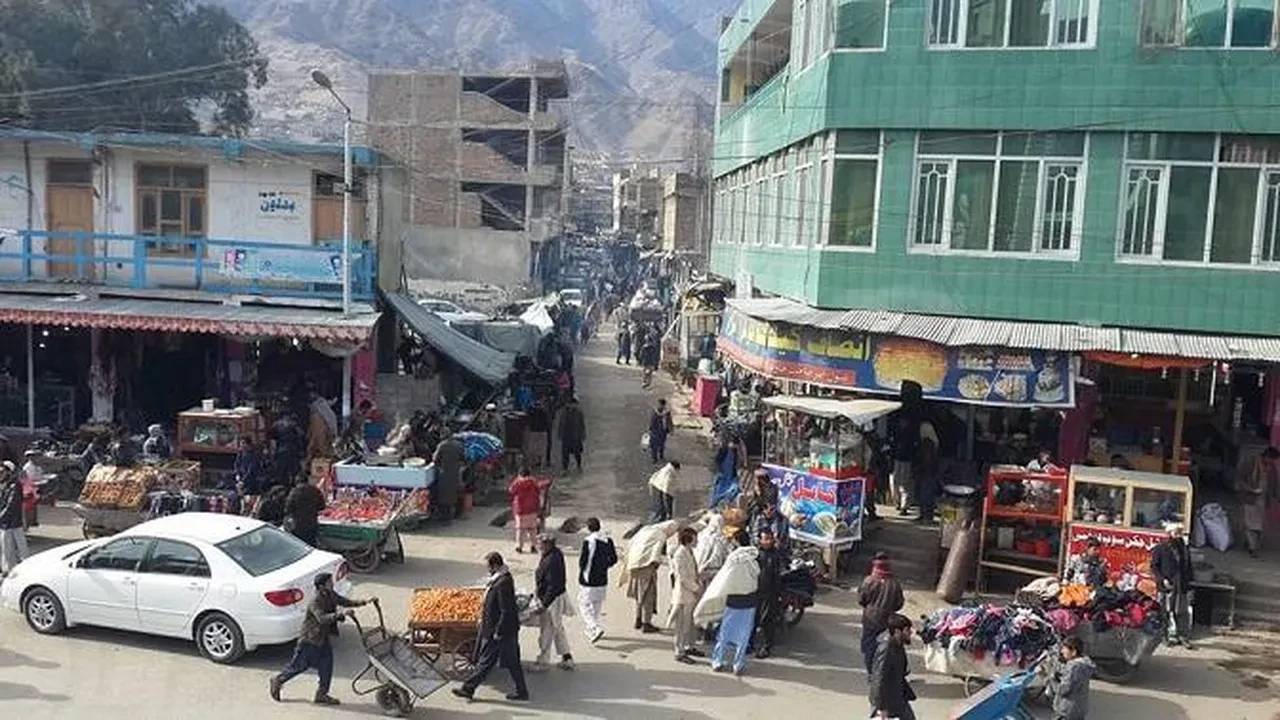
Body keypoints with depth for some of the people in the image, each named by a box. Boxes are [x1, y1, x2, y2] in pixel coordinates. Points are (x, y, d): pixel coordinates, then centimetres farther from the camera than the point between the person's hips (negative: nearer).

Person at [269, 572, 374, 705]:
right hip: (309, 639, -7)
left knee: (326, 666, 4)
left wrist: (364, 602, -5)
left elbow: (345, 602, 7)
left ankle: (321, 694, 15)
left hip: (324, 639, 7)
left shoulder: (331, 595, -2)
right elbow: (322, 618, -40)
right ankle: (277, 681, 32)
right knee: (298, 665, 8)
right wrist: (341, 613, -51)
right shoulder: (316, 601, -27)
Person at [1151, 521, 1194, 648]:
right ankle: (1173, 636, 10)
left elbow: (1189, 568, 20)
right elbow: (1154, 566, -2)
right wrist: (1162, 579, -13)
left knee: (1183, 612, 2)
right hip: (1167, 586, -3)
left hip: (1182, 586, 3)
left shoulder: (1184, 549, 13)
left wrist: (1188, 581, 9)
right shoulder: (1160, 549, -2)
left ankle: (1184, 636, 10)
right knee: (1170, 612, 1)